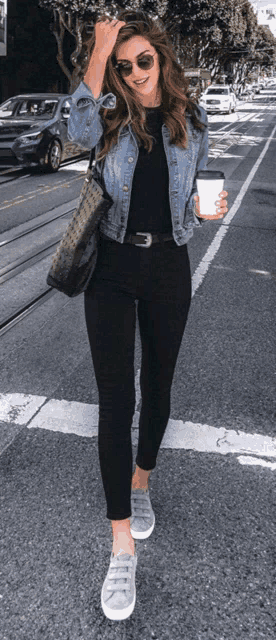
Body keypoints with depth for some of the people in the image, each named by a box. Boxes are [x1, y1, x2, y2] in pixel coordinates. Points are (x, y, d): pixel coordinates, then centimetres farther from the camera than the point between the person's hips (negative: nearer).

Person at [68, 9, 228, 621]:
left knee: (158, 385, 13)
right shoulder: (111, 111, 1)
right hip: (112, 265, -2)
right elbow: (81, 132, -23)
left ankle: (140, 482, 40)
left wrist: (207, 209, -4)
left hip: (168, 265, 2)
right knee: (116, 397, -6)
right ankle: (122, 547, 3)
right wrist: (99, 54, -22)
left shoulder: (191, 121, 6)